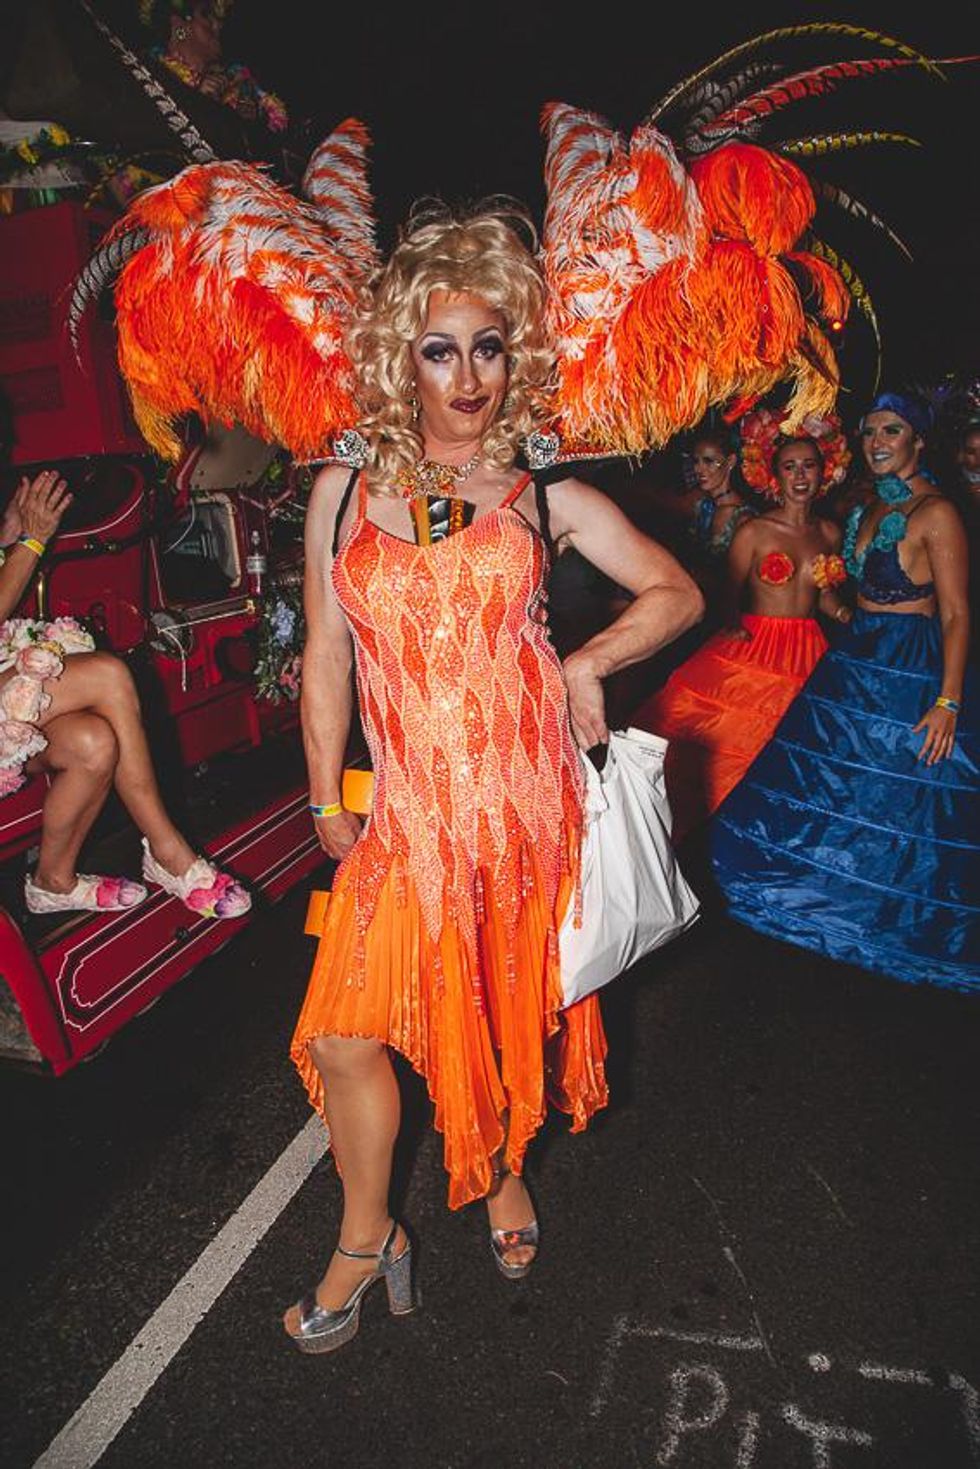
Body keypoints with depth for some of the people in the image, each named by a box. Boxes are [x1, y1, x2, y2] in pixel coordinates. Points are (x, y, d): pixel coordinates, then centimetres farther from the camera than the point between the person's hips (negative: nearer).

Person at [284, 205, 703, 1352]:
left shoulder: (545, 501, 2)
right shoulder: (343, 496, 4)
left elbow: (677, 593, 9)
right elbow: (325, 659, 8)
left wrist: (588, 663, -6)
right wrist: (327, 803, 8)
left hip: (522, 795, 0)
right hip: (406, 810, 1)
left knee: (516, 1005, 15)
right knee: (345, 1033, 0)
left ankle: (506, 1169, 48)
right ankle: (366, 1242, 29)